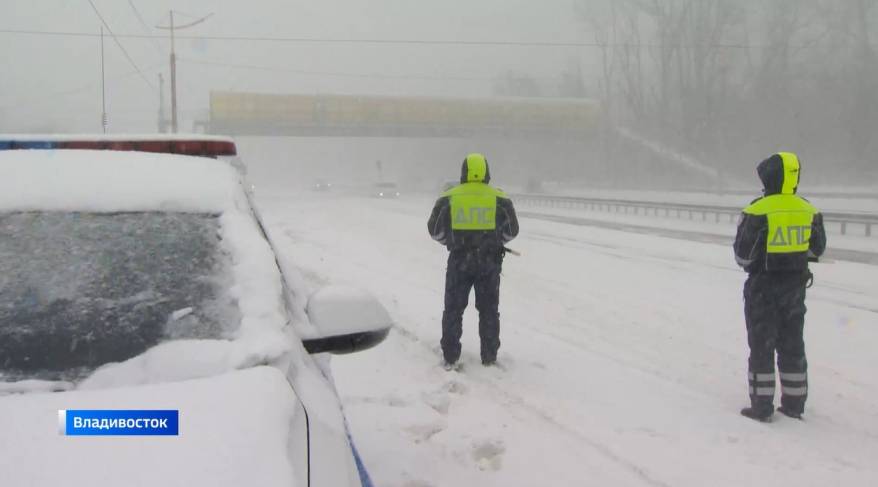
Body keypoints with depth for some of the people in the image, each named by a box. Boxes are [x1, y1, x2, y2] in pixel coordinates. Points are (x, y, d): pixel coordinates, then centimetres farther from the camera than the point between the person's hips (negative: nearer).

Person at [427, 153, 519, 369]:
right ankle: (489, 357, 17)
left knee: (453, 309, 11)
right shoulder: (500, 199, -4)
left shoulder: (448, 198, -4)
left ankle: (450, 357, 13)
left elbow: (435, 230, 3)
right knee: (488, 310, 13)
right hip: (490, 261, 0)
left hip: (459, 260, 0)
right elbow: (511, 231, 6)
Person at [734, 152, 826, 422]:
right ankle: (794, 404, 21)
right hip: (795, 285, 5)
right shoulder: (809, 211, -2)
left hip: (763, 287, -5)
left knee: (761, 345, 4)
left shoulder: (758, 212, -18)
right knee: (792, 345, 14)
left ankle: (762, 406, 7)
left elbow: (743, 255, -14)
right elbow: (816, 250, 11)